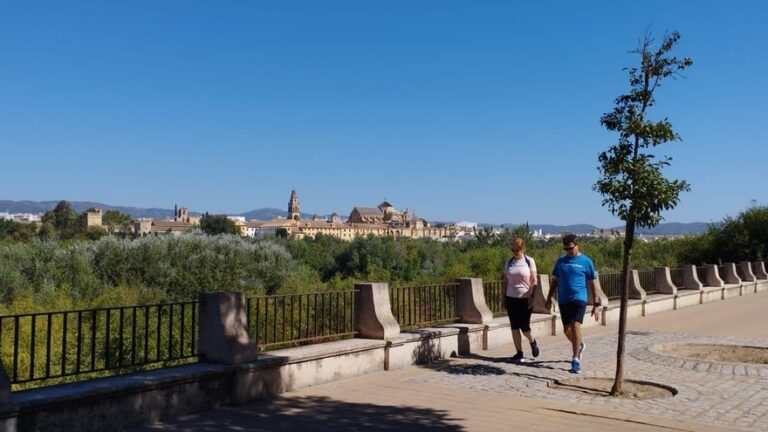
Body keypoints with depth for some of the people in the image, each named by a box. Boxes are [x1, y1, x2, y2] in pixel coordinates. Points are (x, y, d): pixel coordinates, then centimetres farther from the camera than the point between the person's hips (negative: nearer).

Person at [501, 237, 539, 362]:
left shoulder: (529, 261, -2)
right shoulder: (508, 262, 6)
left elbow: (534, 281, -3)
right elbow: (505, 281, 11)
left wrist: (531, 296, -11)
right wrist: (503, 296, 7)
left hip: (525, 299, -3)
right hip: (511, 299, 3)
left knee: (524, 326, -2)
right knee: (514, 327, 2)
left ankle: (532, 342, 29)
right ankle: (519, 353, 11)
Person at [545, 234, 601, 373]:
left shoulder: (586, 261, -1)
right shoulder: (561, 260, 9)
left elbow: (592, 284, 2)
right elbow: (555, 280, 16)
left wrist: (596, 304, 0)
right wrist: (549, 297, 12)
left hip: (579, 299, -4)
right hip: (563, 300, 4)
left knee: (575, 326, -18)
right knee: (567, 329, 11)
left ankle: (576, 360, -9)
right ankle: (579, 345, 42)